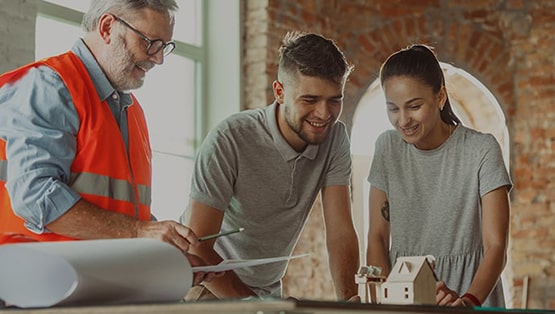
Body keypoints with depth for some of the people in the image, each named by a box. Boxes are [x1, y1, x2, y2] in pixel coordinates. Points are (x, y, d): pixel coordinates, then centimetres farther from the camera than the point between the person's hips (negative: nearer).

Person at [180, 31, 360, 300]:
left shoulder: (335, 138, -3)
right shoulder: (229, 140, -20)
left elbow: (340, 231, -8)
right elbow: (196, 249, -21)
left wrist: (350, 299, -25)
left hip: (267, 289, 5)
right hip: (206, 286, -5)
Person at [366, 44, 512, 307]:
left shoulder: (481, 150, -8)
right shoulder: (388, 147, 4)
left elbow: (496, 246, -12)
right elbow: (377, 237, 4)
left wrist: (469, 300, -29)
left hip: (470, 288, -3)